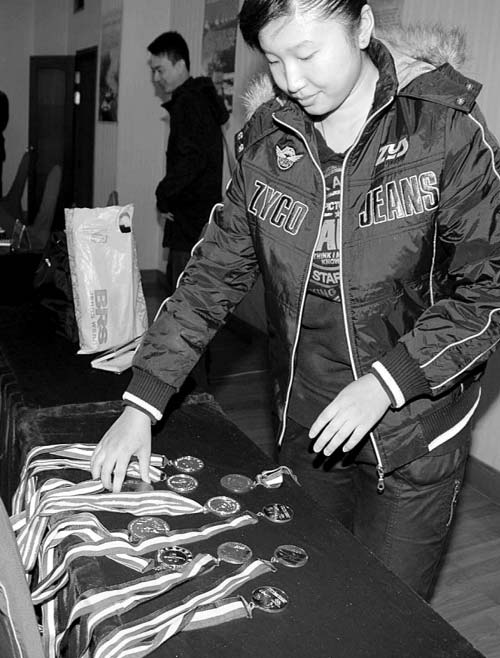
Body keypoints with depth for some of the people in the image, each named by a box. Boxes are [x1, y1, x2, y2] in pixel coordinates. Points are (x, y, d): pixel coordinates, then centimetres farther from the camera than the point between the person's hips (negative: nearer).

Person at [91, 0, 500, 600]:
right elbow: (214, 272, -1)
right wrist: (141, 403, -7)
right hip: (306, 430, 4)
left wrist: (385, 383, -23)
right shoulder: (267, 141, -1)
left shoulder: (446, 130, -13)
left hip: (412, 437, -3)